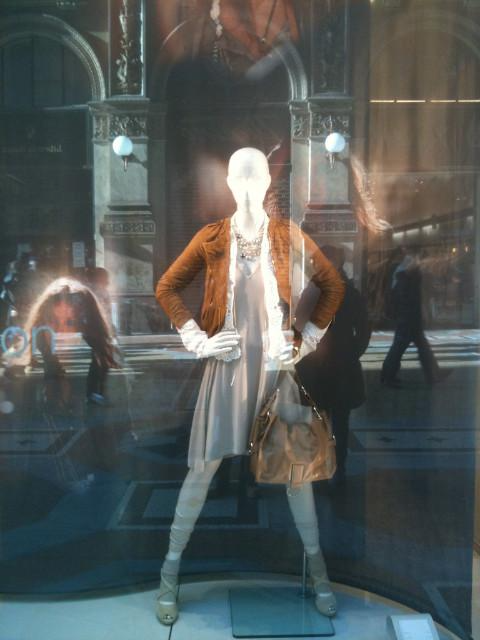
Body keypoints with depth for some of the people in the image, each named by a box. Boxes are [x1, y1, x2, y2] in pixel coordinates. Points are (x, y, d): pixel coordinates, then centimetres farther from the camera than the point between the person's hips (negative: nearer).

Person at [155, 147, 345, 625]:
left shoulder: (289, 237, -1)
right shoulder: (211, 238, -2)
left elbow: (333, 286, 7)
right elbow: (166, 288, 5)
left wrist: (307, 341, 2)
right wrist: (197, 340, -3)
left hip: (277, 368, 1)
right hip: (227, 367, 0)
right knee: (203, 468, 5)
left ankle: (318, 569, 29)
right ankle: (171, 569, 23)